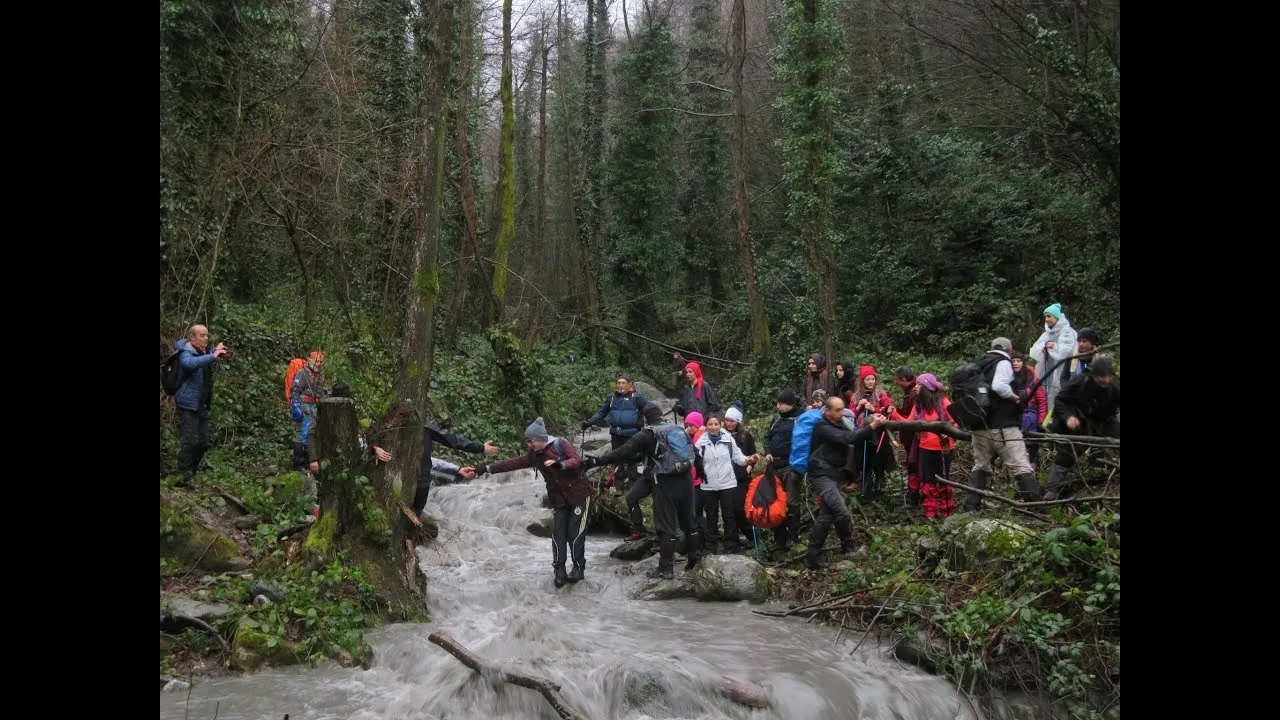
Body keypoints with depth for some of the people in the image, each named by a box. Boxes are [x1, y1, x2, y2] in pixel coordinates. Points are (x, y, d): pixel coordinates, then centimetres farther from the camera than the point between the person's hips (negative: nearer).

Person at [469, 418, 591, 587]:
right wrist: (487, 468, -7)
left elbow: (577, 460, -25)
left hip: (579, 494, -5)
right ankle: (559, 570, 8)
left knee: (575, 533, -3)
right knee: (558, 533, 0)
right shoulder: (534, 455, 3)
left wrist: (561, 464, -44)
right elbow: (512, 463, -1)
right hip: (559, 499, 6)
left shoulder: (561, 444, -13)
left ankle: (579, 568, 12)